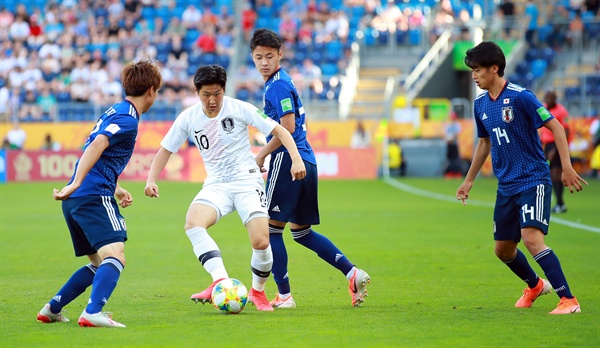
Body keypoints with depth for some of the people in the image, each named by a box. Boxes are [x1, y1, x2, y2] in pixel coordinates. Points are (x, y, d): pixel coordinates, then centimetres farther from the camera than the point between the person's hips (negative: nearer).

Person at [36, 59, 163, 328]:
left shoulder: (116, 111, 22)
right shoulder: (128, 118, -8)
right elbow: (97, 146, -23)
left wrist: (115, 189, 37)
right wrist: (76, 184, -31)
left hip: (76, 200, 10)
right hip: (94, 196, -10)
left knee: (99, 264, 19)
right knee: (115, 256, -20)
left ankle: (52, 310, 19)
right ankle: (92, 313, -37)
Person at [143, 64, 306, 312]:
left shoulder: (240, 109, -7)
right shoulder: (188, 118, 0)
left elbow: (279, 131, -4)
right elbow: (166, 150, 10)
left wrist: (296, 159, -18)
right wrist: (151, 180, -6)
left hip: (247, 180, -2)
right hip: (216, 185, 2)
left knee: (261, 242, -18)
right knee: (193, 223, -29)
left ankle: (258, 291, 11)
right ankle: (221, 281, -36)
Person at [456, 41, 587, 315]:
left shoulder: (520, 97, -15)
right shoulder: (480, 104, 7)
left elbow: (556, 127, -12)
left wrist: (567, 167, -18)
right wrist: (469, 180, 26)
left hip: (533, 180, -8)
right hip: (506, 186, 8)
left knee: (531, 237, -24)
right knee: (503, 249, 12)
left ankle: (568, 300, -19)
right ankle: (535, 285, 41)